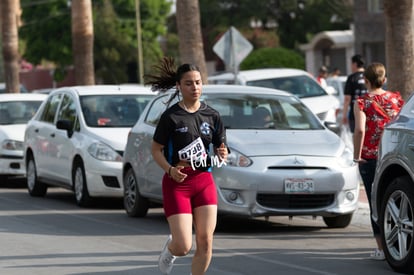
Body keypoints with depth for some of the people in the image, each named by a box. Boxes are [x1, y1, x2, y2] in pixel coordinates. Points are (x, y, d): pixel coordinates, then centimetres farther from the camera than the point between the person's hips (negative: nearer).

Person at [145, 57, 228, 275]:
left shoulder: (211, 115, 5)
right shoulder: (171, 116, -6)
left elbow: (220, 147, 13)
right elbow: (156, 149, -2)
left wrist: (222, 155, -10)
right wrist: (170, 170, -19)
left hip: (204, 180, 4)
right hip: (177, 182, -4)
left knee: (205, 242, -4)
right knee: (183, 246, -7)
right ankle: (170, 248, 30)